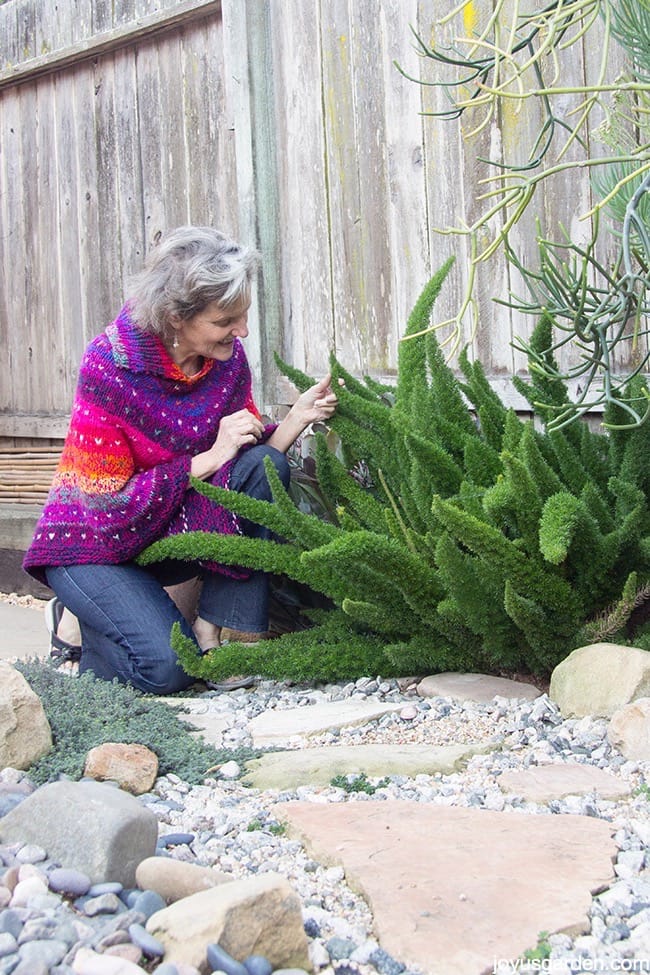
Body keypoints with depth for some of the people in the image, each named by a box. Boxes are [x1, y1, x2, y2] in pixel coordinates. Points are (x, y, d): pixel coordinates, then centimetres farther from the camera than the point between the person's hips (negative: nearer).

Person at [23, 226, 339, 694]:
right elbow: (108, 504, -23)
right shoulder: (109, 368, -25)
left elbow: (256, 453, -3)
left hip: (171, 534, 5)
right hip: (93, 546, -5)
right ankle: (82, 624, 8)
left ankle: (214, 629, -11)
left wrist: (298, 417, -23)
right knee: (168, 667, -25)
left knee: (265, 468, -20)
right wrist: (210, 459, -26)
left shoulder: (227, 356, -9)